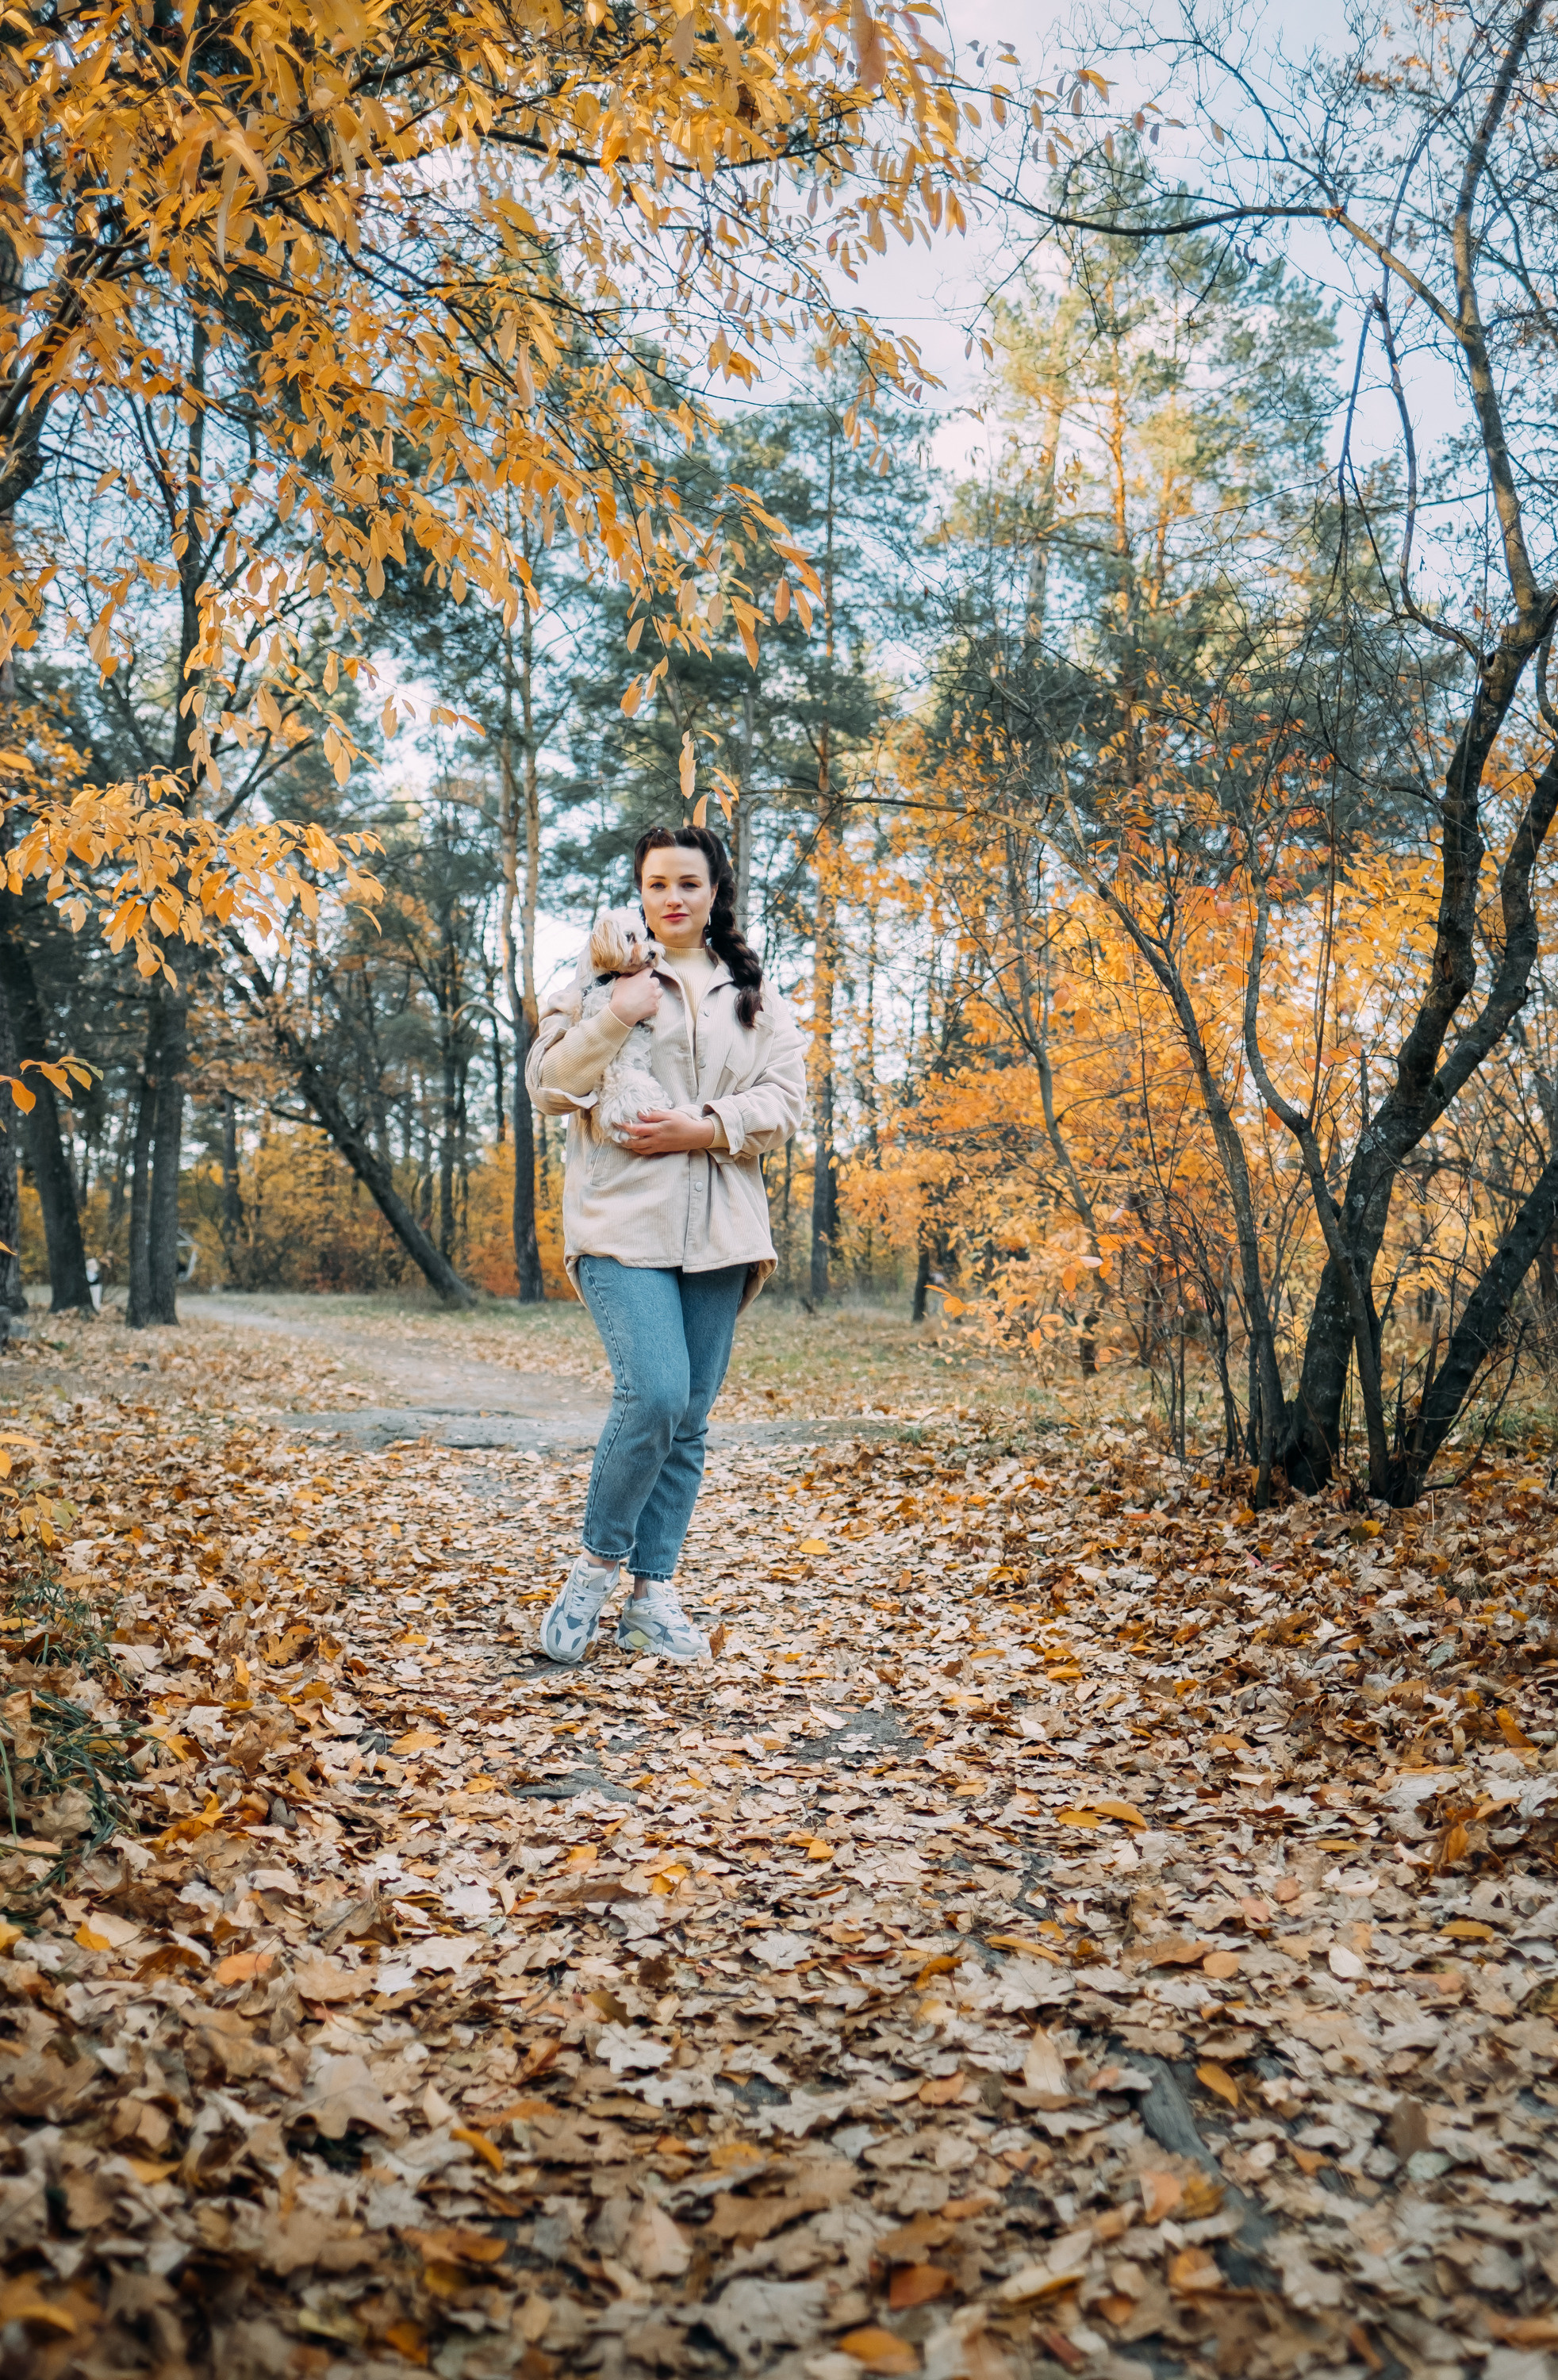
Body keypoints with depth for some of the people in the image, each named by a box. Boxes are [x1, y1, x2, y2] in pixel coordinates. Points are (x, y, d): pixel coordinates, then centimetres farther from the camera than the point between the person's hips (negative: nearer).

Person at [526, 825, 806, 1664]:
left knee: (688, 1421, 5)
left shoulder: (756, 995, 17)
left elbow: (784, 1100, 7)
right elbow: (548, 1085, 0)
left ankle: (651, 1596, 16)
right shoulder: (604, 974, 9)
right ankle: (596, 1565, 1)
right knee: (654, 1392, -20)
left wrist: (708, 1128, -9)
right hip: (624, 1222, -3)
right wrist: (615, 1018, -13)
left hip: (719, 1232, 4)